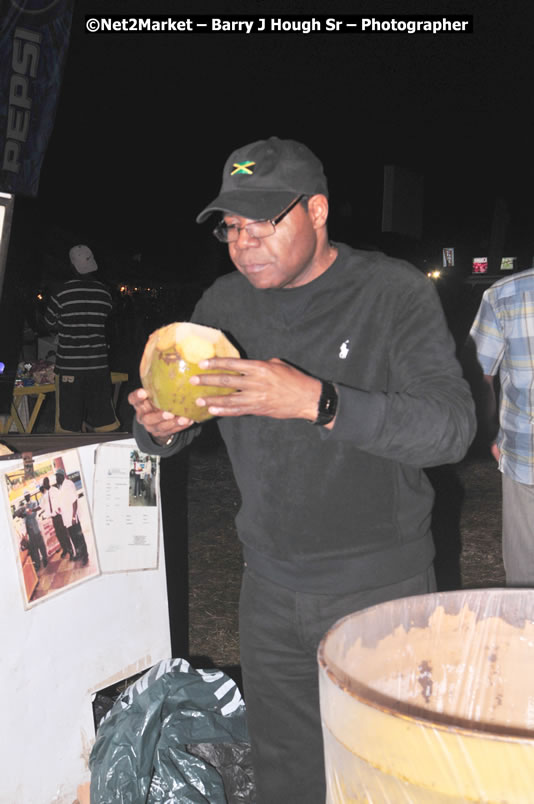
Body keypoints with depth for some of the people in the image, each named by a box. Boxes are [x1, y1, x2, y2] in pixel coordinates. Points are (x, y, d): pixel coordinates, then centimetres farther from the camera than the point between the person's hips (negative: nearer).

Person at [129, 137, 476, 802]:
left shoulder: (393, 293, -11)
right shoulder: (224, 304, 2)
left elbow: (451, 427, -22)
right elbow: (159, 434, 8)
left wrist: (317, 401, -35)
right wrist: (160, 426, -18)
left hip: (380, 589, -4)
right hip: (270, 589, 4)